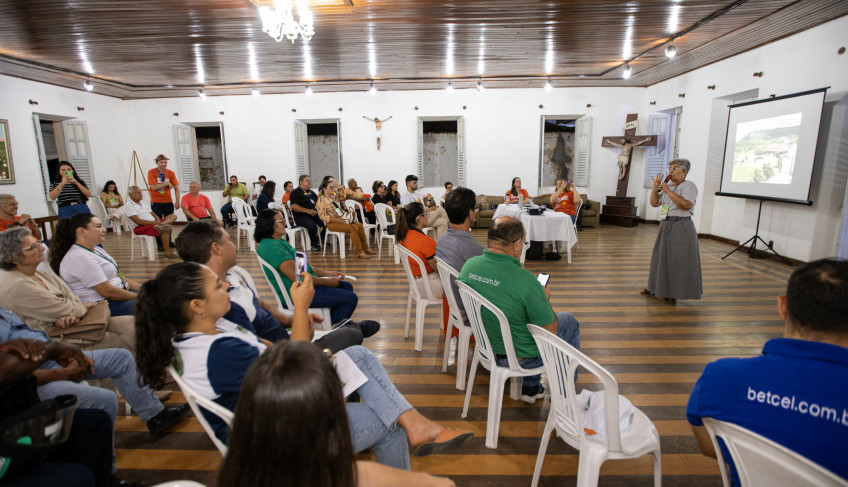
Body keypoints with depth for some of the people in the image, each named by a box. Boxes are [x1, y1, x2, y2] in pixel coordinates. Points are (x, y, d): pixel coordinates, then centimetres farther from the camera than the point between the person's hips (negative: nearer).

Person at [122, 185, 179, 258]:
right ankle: (167, 253, -29)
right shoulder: (128, 206, -4)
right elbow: (138, 221, -16)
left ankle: (161, 225, -38)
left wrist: (158, 221, -4)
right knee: (165, 230, -33)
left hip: (153, 224, 8)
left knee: (173, 215, -6)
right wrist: (154, 222, -20)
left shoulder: (144, 202, 23)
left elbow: (154, 214, 20)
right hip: (140, 228, -8)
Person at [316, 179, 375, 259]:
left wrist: (346, 213, 5)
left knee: (359, 225, -13)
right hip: (331, 223, -8)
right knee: (353, 228, -29)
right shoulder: (321, 200, -6)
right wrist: (338, 220, -22)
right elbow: (322, 216, -16)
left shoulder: (333, 198, 21)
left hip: (340, 219, 8)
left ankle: (365, 248, -8)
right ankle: (359, 252, -26)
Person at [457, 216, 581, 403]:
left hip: (486, 350, 6)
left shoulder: (469, 265, -13)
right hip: (519, 357, -5)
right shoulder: (524, 280, -32)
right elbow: (550, 331, -21)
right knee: (569, 321, 19)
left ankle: (530, 386, 38)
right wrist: (545, 299, -3)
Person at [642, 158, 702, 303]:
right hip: (666, 226, 9)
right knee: (662, 257, 16)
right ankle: (658, 288, 30)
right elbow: (654, 203, 12)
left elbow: (687, 205, -25)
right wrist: (656, 187, 0)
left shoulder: (688, 186, -10)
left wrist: (668, 191, -23)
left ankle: (672, 294, 7)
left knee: (676, 261, -2)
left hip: (680, 228, -9)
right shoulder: (668, 187, 14)